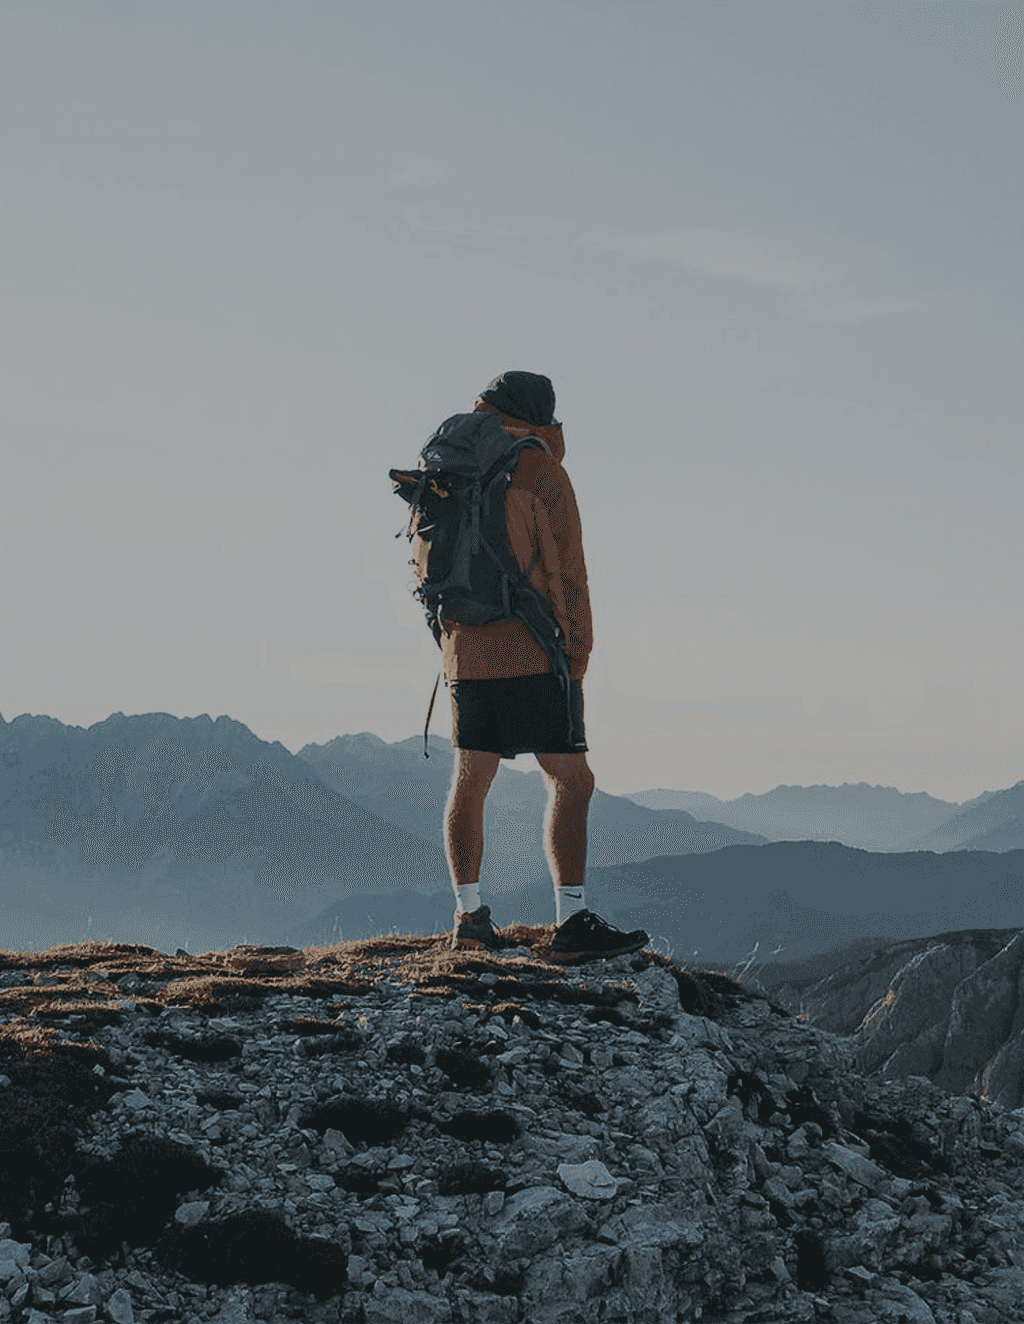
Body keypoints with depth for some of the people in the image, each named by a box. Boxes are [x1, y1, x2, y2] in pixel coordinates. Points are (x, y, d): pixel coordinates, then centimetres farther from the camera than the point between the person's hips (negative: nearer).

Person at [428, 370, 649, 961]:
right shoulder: (541, 470, -5)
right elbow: (567, 572, -6)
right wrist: (579, 657, -1)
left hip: (466, 651, 7)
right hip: (531, 653, -7)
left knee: (471, 780, 12)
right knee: (572, 780, -6)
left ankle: (470, 914, 13)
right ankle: (573, 923, -12)